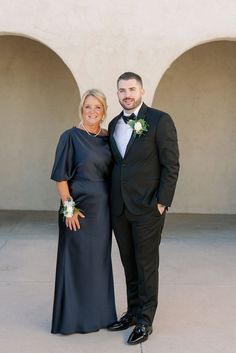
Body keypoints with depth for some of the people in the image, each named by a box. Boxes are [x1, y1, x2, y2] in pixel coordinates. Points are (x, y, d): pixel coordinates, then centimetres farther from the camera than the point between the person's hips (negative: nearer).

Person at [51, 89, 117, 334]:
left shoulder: (107, 138, 8)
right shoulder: (71, 137, -8)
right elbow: (60, 176, -10)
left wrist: (112, 205, 8)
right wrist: (68, 208, -15)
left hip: (103, 209, 6)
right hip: (79, 209, -5)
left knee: (100, 259, 14)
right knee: (77, 260, 4)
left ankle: (98, 312, 29)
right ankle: (74, 317, 19)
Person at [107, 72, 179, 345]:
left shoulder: (160, 120, -7)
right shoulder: (114, 124, 12)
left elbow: (171, 165, -9)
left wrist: (162, 202, -13)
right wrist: (112, 199, 9)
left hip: (147, 208, -5)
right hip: (119, 208, 6)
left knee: (146, 265, 4)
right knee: (129, 264, 15)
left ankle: (145, 320, 17)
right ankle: (133, 312, 30)